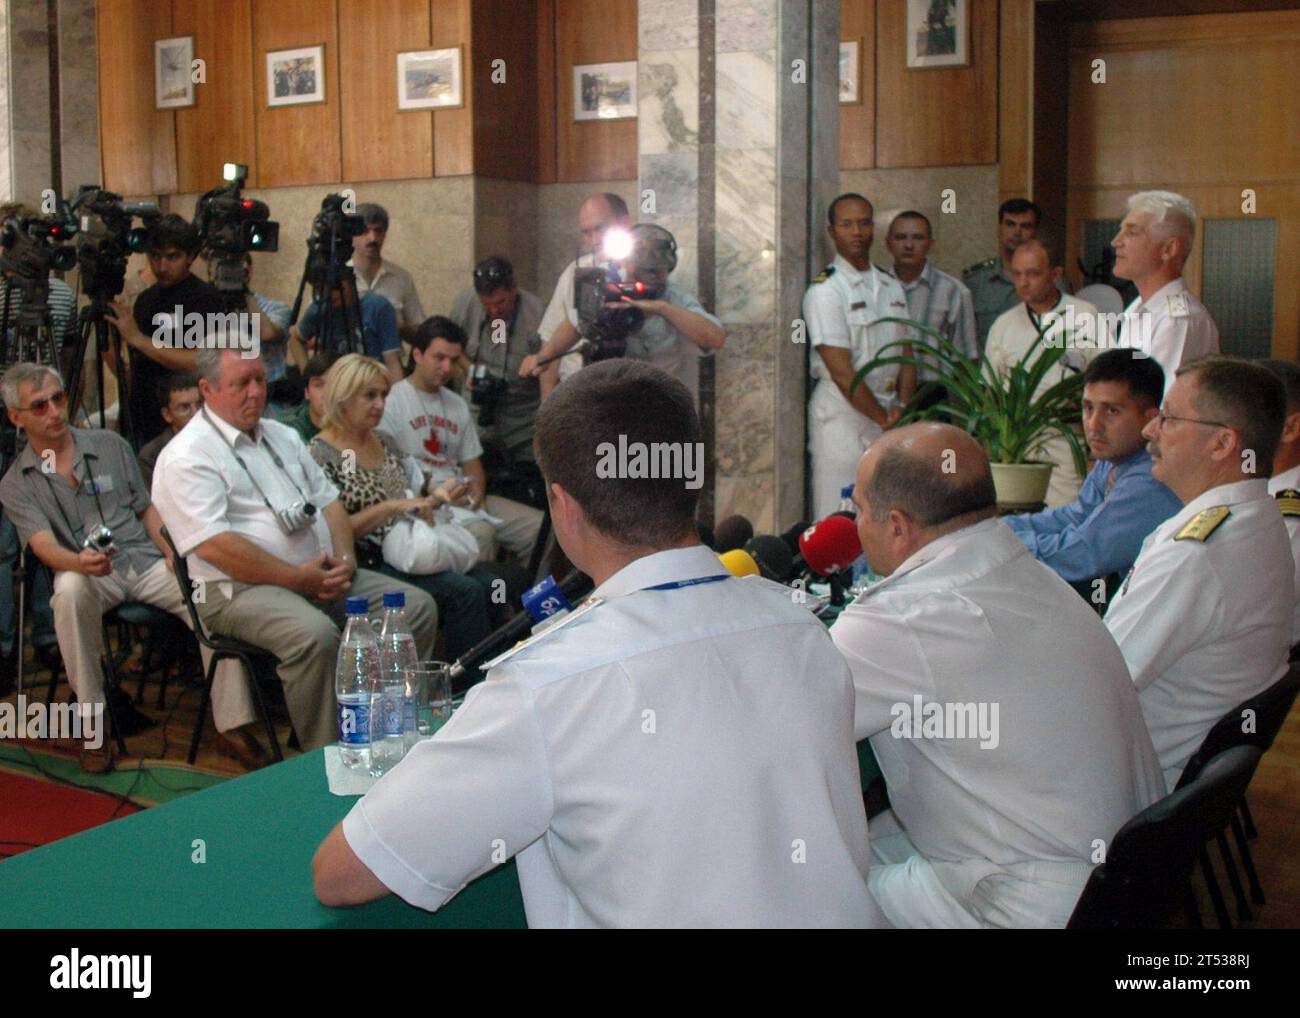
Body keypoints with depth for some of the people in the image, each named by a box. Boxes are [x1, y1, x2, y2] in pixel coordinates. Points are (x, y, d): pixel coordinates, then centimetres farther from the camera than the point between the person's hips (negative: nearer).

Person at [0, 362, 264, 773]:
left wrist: (173, 554, -3)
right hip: (84, 572, -2)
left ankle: (231, 727, -21)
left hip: (146, 561, 2)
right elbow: (44, 546, -11)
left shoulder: (111, 445, 13)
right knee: (70, 592, -39)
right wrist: (80, 562, -34)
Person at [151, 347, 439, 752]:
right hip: (238, 589, -8)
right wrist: (297, 579, -18)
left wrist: (345, 559, 0)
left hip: (318, 575, 8)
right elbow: (213, 546, -18)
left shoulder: (282, 436, 19)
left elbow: (328, 501, 20)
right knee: (316, 634, -36)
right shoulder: (187, 457, -7)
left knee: (417, 606, -5)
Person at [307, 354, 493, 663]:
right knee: (465, 592, -25)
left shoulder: (385, 441, 15)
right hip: (369, 564, -7)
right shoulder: (321, 454, -8)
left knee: (488, 583, -14)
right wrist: (391, 506, -21)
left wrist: (436, 498, 1)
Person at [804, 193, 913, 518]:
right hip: (843, 414, -6)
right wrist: (885, 419, -11)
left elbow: (906, 355, 12)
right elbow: (841, 372, -13)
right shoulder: (825, 290, -8)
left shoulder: (891, 287, 14)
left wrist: (902, 409, -4)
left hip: (888, 412, 6)